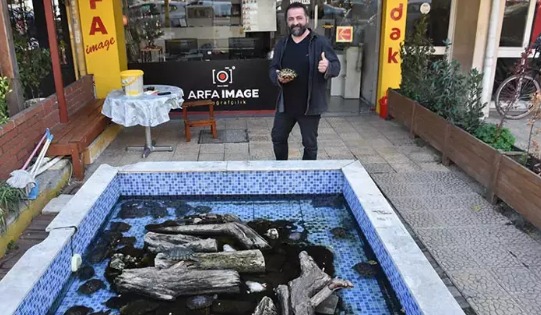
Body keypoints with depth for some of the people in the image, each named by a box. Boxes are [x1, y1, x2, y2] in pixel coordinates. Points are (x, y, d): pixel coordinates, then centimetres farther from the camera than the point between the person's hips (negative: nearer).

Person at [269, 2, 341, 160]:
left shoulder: (320, 42, -9)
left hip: (310, 105, -4)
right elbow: (272, 68, 11)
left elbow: (336, 66, -8)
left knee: (310, 143, 9)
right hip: (285, 104, 5)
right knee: (278, 137, 17)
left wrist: (328, 67, -32)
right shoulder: (281, 44, 6)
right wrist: (277, 77, -13)